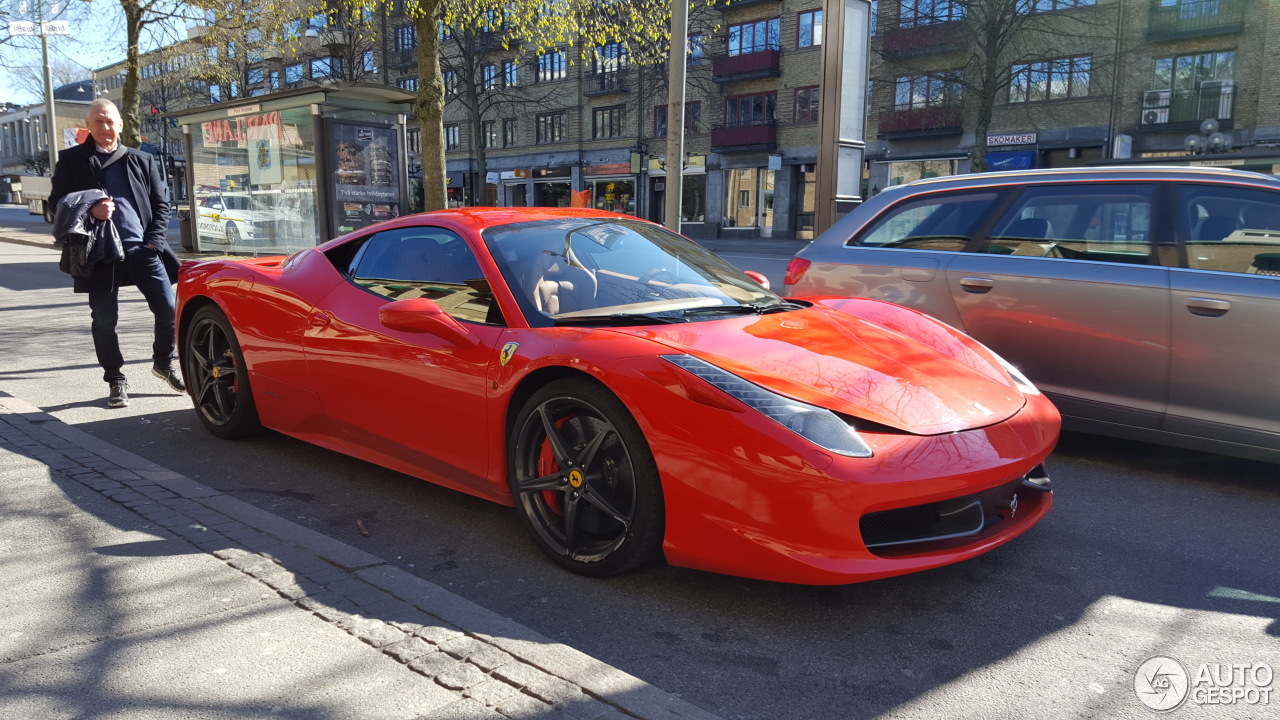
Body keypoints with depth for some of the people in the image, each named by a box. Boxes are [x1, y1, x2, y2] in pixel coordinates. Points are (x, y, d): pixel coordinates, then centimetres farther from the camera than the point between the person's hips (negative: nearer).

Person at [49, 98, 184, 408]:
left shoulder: (142, 160, 12)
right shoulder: (72, 160, 7)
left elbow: (161, 204, 11)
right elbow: (56, 202, 5)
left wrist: (154, 242, -2)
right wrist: (89, 210, -15)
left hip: (142, 250, 1)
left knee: (168, 308, -3)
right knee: (104, 321, 3)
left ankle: (164, 364, 21)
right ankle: (115, 380, 18)